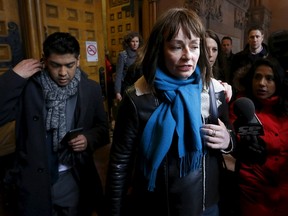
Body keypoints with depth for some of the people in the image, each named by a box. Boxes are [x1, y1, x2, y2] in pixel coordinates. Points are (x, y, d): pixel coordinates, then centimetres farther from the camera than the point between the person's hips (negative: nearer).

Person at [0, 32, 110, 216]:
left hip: (73, 179, 1)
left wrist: (89, 139, -17)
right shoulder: (27, 85, -8)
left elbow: (103, 128, 3)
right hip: (33, 180, 0)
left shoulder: (91, 89, -4)